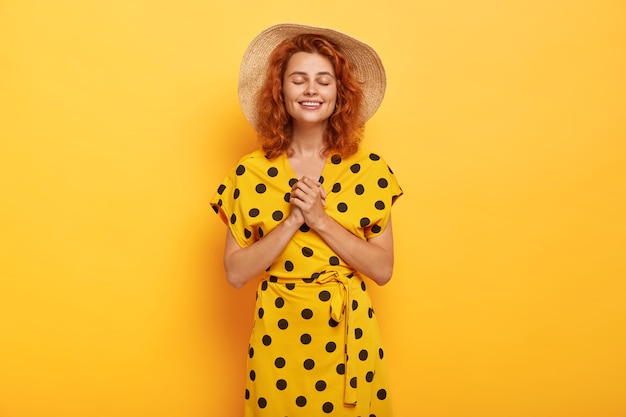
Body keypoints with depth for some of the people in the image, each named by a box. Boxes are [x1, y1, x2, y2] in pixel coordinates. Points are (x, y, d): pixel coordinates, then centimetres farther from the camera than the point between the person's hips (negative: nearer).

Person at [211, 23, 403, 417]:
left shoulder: (369, 169, -5)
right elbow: (236, 272, -7)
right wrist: (292, 222, -18)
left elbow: (383, 270, -6)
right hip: (279, 337, 0)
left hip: (348, 337, 1)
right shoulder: (250, 172, -6)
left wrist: (321, 220, -17)